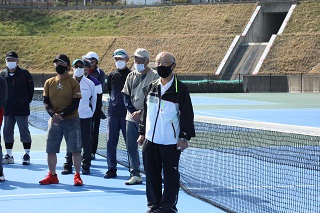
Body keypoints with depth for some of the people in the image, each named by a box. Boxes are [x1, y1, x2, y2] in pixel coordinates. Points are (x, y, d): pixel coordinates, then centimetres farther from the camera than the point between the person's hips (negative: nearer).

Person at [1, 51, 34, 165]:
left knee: (24, 131, 0)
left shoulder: (24, 73, -3)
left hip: (21, 109, -4)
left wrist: (26, 102, 1)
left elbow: (31, 88, 2)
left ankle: (27, 155, 7)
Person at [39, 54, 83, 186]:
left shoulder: (73, 83, -3)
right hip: (54, 120, 4)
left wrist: (62, 114, -18)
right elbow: (45, 102, 4)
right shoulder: (49, 83, 8)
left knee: (75, 149, -4)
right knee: (51, 149, 5)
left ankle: (77, 176, 4)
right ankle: (52, 176, 17)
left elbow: (75, 104, -8)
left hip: (71, 119, -4)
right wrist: (53, 114, -14)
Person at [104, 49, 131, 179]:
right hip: (113, 113, 4)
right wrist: (115, 102, 13)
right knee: (111, 142, 4)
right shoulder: (112, 75, 11)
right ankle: (111, 169, 11)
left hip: (127, 113, -4)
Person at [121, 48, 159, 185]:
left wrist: (141, 112, -14)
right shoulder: (131, 76, 13)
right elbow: (126, 96, 11)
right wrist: (133, 112, -3)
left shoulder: (154, 76, -5)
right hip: (131, 117, 6)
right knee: (131, 147, 6)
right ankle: (135, 175, 13)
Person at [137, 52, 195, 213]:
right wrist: (142, 132, 16)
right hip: (151, 139, 5)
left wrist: (184, 137, -11)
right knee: (152, 173, 10)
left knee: (171, 175, 1)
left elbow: (187, 114, -7)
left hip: (171, 141, -5)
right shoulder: (152, 87, 11)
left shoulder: (180, 89, -5)